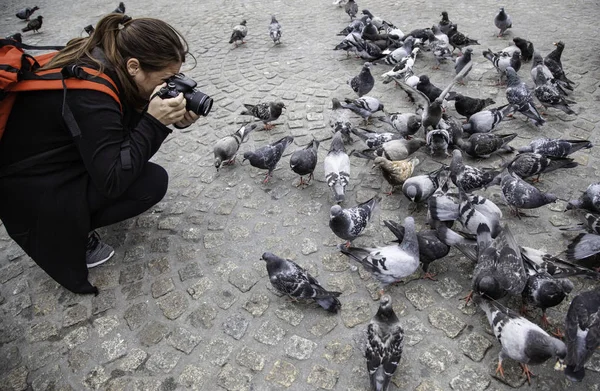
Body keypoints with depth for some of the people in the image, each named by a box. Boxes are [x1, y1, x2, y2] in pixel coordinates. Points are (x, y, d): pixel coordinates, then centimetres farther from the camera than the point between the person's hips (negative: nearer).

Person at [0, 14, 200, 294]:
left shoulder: (97, 59, -6)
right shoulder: (90, 96, -32)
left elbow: (127, 127, 4)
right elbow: (112, 182, -28)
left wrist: (170, 119, -13)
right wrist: (155, 122, -30)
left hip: (55, 162, 9)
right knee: (153, 182, -13)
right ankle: (73, 234, 1)